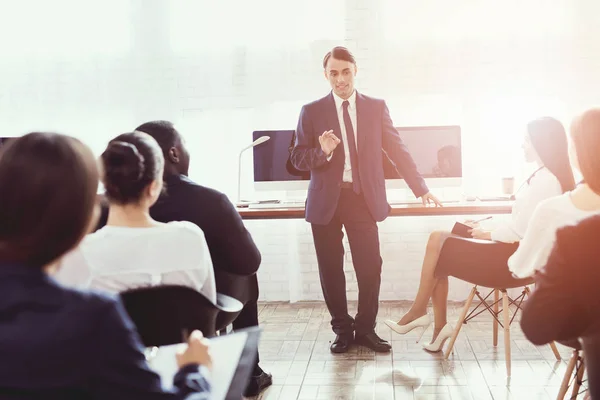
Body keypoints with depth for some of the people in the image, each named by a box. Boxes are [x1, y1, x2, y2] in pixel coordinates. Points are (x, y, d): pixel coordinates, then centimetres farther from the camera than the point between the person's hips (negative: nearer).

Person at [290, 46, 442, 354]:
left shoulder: (376, 108, 8)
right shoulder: (312, 112, 5)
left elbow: (397, 150, 8)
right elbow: (298, 159, 3)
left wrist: (421, 189, 6)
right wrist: (322, 151, -17)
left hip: (363, 198, 0)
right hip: (326, 200, 0)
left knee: (370, 266, -2)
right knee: (331, 269, 5)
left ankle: (365, 329, 15)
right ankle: (342, 329, 20)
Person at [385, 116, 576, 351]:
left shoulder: (545, 181, -19)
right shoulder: (544, 176, 13)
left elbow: (520, 229, -23)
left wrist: (487, 235, -8)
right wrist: (485, 229, 7)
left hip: (516, 256, -10)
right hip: (516, 250, 10)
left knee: (437, 241, -10)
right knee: (438, 241, 1)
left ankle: (419, 312, 4)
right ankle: (439, 325, 3)